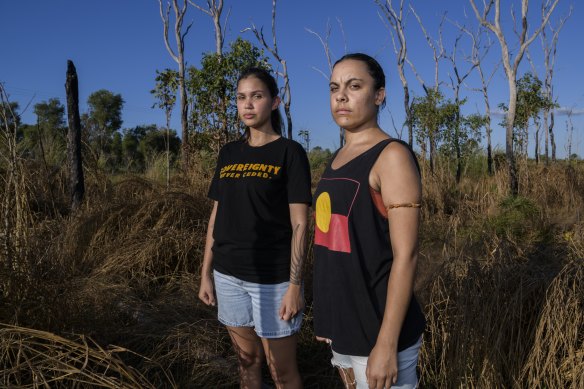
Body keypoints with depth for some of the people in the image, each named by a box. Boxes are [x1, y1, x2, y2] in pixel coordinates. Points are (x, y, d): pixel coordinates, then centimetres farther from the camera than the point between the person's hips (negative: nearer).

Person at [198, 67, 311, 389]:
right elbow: (217, 215, 11)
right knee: (247, 359, 19)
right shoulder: (228, 153, 8)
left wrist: (295, 285, -16)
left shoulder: (290, 152, -7)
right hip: (229, 276, 5)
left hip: (273, 278, -5)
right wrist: (206, 273, 9)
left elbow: (299, 224, -11)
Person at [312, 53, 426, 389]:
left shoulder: (392, 155, -14)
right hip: (344, 325, 7)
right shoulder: (340, 157, 9)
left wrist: (387, 344, -20)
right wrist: (330, 321, 15)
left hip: (377, 330, -7)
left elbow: (406, 256, -19)